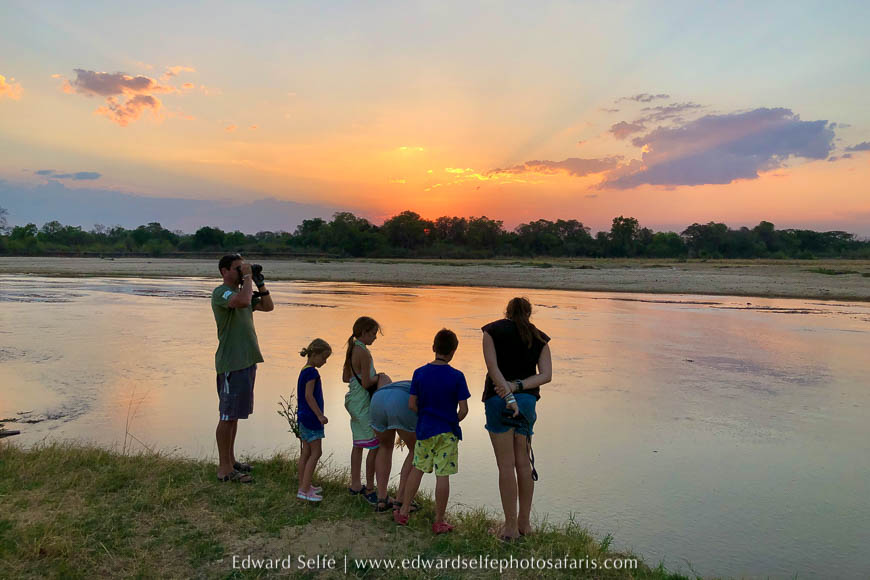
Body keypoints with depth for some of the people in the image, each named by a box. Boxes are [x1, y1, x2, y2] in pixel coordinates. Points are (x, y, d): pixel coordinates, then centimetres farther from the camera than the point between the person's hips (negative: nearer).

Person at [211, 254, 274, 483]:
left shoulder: (242, 291, 17)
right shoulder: (221, 292, -12)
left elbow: (268, 307, 19)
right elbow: (242, 301, -33)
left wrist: (260, 284, 8)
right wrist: (247, 277, -19)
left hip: (247, 361, 10)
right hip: (231, 364, -9)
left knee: (235, 414, 16)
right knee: (228, 416, -2)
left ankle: (230, 460, 27)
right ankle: (224, 468, 6)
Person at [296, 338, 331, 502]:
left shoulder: (305, 371, 13)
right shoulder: (311, 372, -17)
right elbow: (309, 396, -21)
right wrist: (320, 415, -19)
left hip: (303, 417, 10)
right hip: (310, 418, -10)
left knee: (306, 452, 14)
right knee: (316, 452, -5)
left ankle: (303, 486, 22)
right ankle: (304, 489, -4)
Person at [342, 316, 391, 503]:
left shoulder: (351, 350, 9)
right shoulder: (363, 352, -19)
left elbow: (345, 377, 16)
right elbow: (366, 383, -22)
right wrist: (378, 377, -4)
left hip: (354, 401, 10)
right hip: (363, 403, -10)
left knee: (359, 445, 18)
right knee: (375, 445, -1)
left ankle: (355, 485, 27)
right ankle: (369, 489, 7)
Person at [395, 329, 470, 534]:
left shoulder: (420, 373, -5)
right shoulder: (457, 376, -12)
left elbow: (412, 405, -3)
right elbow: (463, 410, -11)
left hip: (425, 430, 3)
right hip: (447, 432, -3)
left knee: (418, 468, 18)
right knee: (443, 475, 3)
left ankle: (403, 512, 25)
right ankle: (439, 521, 13)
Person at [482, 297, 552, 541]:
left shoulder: (492, 330, 4)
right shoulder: (539, 338, 11)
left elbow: (493, 367, -11)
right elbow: (546, 375, -1)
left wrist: (508, 396, -17)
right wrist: (517, 386, -10)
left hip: (499, 399, -3)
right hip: (528, 400, 4)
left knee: (506, 465, 2)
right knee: (523, 463, 15)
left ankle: (510, 527, 8)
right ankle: (524, 522, 25)